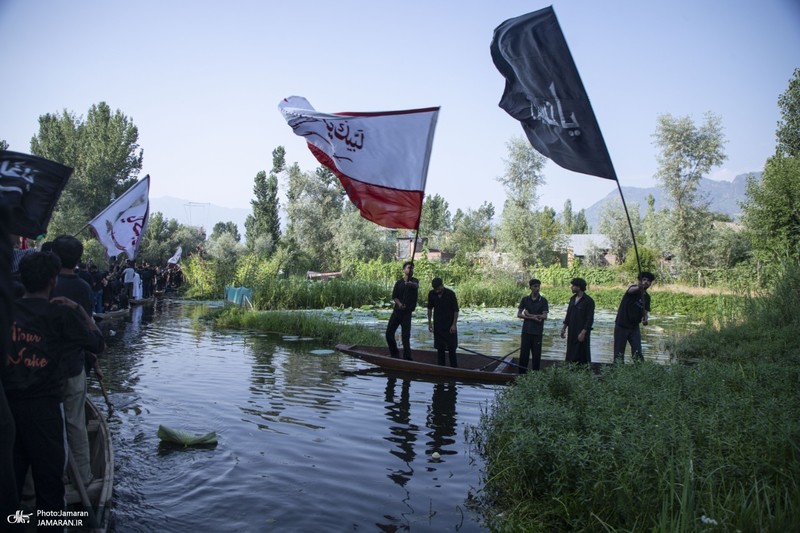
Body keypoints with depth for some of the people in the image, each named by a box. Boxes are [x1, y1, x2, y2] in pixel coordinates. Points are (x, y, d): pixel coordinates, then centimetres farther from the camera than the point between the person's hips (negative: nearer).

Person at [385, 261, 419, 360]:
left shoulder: (414, 281, 0)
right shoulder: (399, 282, 8)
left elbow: (416, 286, -24)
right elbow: (394, 296, 5)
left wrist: (411, 284, -48)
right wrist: (399, 303, -15)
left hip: (407, 312, -3)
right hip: (397, 311, 3)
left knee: (405, 335, -5)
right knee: (389, 333, 3)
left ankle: (407, 358, 0)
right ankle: (394, 354, 20)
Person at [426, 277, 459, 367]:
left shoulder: (450, 294, -15)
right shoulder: (431, 294, -4)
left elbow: (456, 310, -10)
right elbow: (430, 308, 9)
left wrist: (454, 324, -14)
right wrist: (429, 322, 7)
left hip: (449, 324, -3)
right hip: (438, 325, 3)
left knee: (451, 347, -1)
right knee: (439, 347, 8)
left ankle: (454, 367, 8)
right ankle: (441, 366, 17)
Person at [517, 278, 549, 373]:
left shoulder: (543, 300, 0)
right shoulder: (525, 299, 4)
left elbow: (545, 316, -7)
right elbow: (519, 314, 0)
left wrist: (529, 315, -9)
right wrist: (533, 318, -12)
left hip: (537, 332, -1)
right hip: (526, 330, 1)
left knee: (536, 354, 3)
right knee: (524, 353, 2)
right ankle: (522, 374, 10)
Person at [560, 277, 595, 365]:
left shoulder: (588, 301, -11)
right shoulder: (573, 299, 10)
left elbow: (590, 319, -14)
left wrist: (583, 333, -19)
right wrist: (564, 328, 13)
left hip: (582, 333, -7)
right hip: (572, 332, 7)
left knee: (582, 357, -1)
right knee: (571, 356, 9)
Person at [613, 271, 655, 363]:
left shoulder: (647, 297, 9)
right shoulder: (634, 289, -8)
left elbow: (645, 312, 7)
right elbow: (631, 290, -34)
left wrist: (645, 319, -18)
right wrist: (638, 288, -59)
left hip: (634, 327, 5)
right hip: (621, 325, -5)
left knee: (637, 352, -2)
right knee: (619, 353, -3)